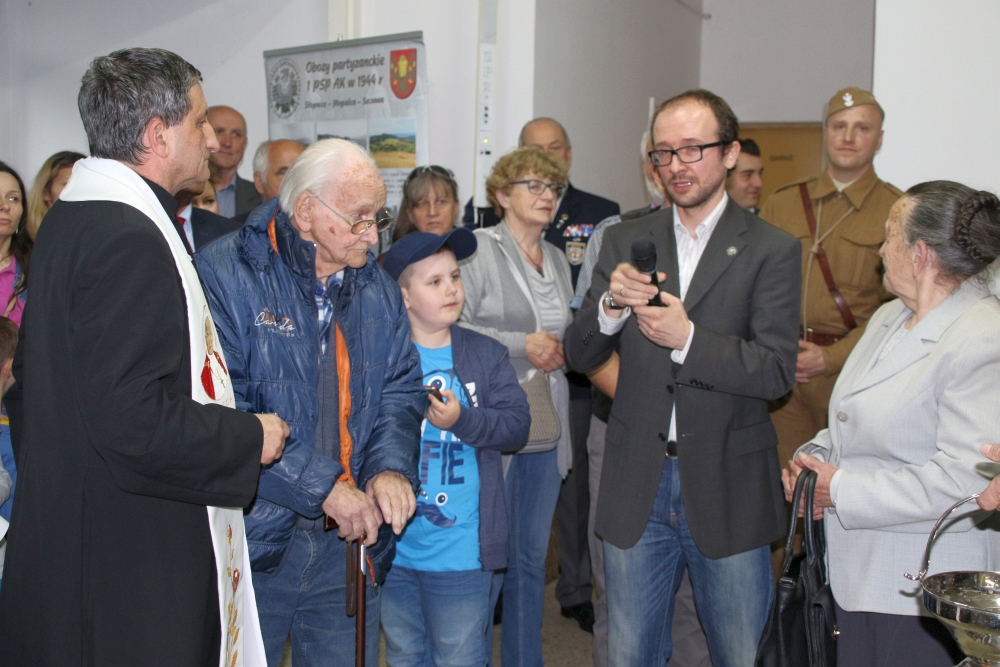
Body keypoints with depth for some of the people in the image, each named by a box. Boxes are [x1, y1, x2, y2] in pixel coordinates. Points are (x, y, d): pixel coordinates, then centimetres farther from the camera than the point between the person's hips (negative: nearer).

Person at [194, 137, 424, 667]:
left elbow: (400, 389, 10)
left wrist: (391, 467, -11)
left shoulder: (377, 289, 9)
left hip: (349, 544, 5)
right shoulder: (224, 274, -12)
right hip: (252, 544, -5)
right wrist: (322, 486, -21)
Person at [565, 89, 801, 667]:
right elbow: (581, 355, 3)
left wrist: (687, 337, -25)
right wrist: (611, 306, -18)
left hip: (728, 489, -2)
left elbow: (777, 372, -12)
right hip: (637, 487, 3)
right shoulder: (626, 241, 5)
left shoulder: (772, 250, -4)